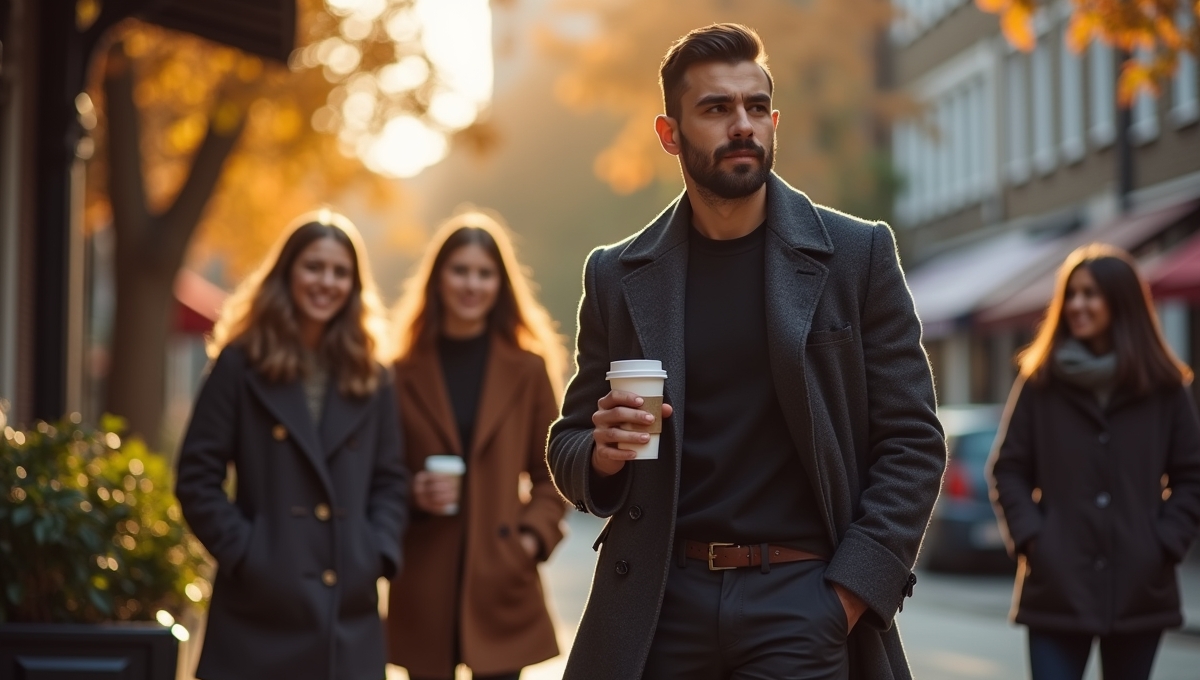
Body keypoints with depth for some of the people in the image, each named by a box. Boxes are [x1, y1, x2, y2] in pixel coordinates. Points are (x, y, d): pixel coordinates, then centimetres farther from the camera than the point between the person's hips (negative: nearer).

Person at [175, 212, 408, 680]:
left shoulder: (371, 378, 12)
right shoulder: (241, 365, 1)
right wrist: (242, 553, -10)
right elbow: (197, 479, -2)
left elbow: (390, 482, 14)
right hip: (262, 616, -3)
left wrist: (378, 554, -1)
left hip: (348, 618, 3)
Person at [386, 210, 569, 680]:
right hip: (423, 592, 0)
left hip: (500, 585, 0)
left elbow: (550, 474, 7)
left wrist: (534, 535, -8)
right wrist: (413, 495, -11)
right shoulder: (404, 373, 4)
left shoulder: (528, 371, 5)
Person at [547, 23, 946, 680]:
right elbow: (567, 447, 13)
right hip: (659, 606, 2)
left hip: (801, 601, -1)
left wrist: (850, 596, -9)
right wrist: (603, 453, -10)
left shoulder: (858, 255, 1)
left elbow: (912, 442, 1)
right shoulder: (618, 276, 6)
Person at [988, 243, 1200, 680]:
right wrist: (1030, 538, -8)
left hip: (1140, 590, 1)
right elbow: (1008, 470, 4)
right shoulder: (1040, 382, 3)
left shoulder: (1163, 386, 4)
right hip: (1057, 586, -1)